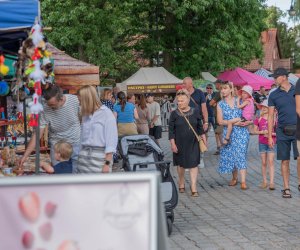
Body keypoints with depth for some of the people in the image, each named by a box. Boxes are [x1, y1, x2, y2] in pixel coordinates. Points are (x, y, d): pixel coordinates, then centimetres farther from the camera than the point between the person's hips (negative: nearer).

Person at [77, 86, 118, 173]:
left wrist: (107, 163, -13)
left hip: (100, 155, -6)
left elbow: (111, 139, -8)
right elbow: (83, 137, 15)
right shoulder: (86, 115, 15)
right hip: (84, 155, 6)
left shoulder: (106, 113, -5)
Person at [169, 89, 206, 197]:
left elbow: (200, 127, 9)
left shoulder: (195, 112, 0)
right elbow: (171, 130, -4)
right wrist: (172, 144, -8)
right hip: (180, 143, 0)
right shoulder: (174, 114, -5)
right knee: (181, 164, 13)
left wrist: (203, 138, 5)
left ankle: (193, 188, -6)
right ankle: (181, 184, 33)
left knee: (193, 164, -6)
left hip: (193, 143, 0)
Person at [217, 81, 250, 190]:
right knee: (230, 155, 7)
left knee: (241, 155, -10)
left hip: (241, 132, -2)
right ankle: (234, 178, 26)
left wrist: (245, 121, -10)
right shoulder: (220, 104, 5)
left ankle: (243, 181, -14)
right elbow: (220, 121, -4)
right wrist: (234, 122, -13)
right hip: (228, 133, 2)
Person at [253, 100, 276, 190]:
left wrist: (271, 133, -17)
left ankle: (271, 182, -10)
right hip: (262, 143, 2)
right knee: (264, 162, 6)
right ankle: (264, 181, 15)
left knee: (270, 161, -8)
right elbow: (254, 131, 4)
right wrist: (262, 132, -11)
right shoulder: (259, 119, 4)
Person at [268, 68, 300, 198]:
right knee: (285, 160, 3)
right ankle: (286, 188, 10)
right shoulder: (274, 95, 5)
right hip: (282, 131, 1)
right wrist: (270, 136, 2)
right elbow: (271, 116, 7)